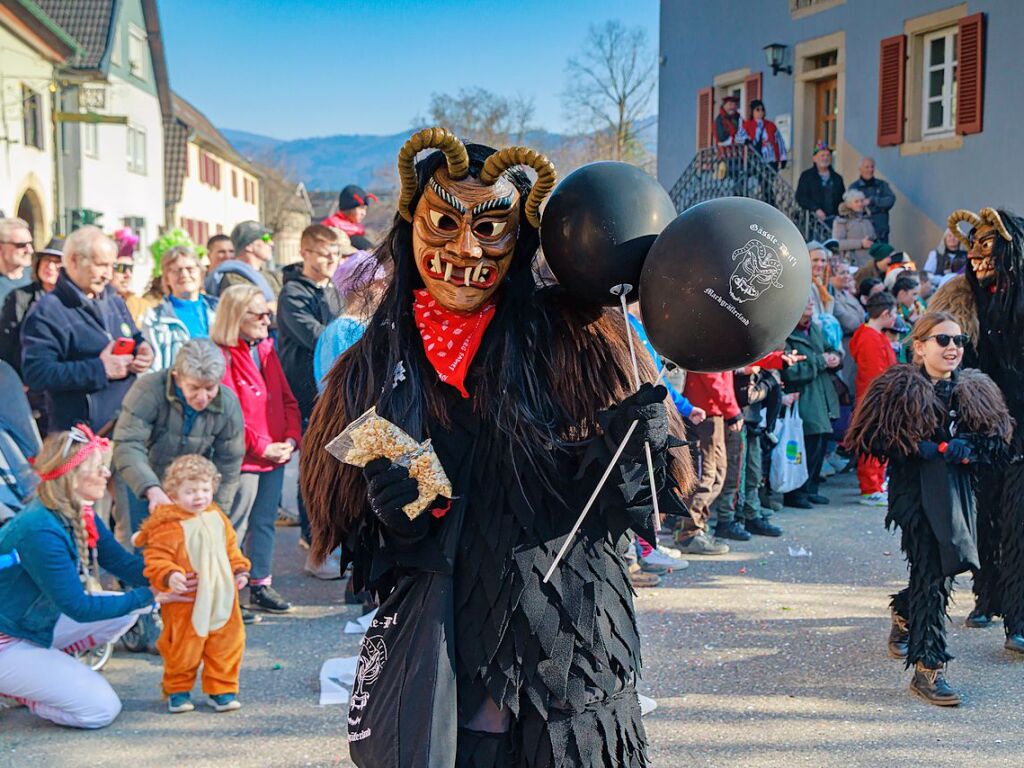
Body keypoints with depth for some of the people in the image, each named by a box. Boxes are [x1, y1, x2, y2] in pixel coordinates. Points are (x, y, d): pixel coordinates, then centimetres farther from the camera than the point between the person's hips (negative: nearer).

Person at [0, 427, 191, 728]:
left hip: (38, 623, 9)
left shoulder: (81, 517, -1)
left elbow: (123, 563, 1)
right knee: (100, 709, -13)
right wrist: (150, 596, -23)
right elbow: (78, 607, -24)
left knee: (127, 613, 5)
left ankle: (42, 664, 8)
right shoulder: (40, 531, -29)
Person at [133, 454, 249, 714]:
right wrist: (169, 576, -33)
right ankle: (177, 691, 27)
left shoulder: (217, 518, 7)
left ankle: (222, 690, 25)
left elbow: (231, 548, 19)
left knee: (227, 645, 10)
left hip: (221, 600, 5)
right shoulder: (168, 526, -15)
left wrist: (240, 570, 8)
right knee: (182, 648, 6)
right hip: (185, 604, -5)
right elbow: (156, 558, -18)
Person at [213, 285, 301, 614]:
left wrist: (291, 438, -1)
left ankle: (261, 586, 23)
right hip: (243, 459, -7)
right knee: (235, 526, -1)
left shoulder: (266, 350, 12)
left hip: (276, 455, 8)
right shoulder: (222, 356, -13)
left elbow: (287, 399, 13)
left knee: (265, 522, 14)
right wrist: (262, 447, -16)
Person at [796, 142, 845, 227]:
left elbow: (843, 199, 20)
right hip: (815, 219, -4)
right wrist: (815, 209, -16)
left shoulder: (837, 178, 17)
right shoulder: (806, 176, 4)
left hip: (834, 220, 4)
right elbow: (800, 197, -5)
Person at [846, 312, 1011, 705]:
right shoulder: (898, 388, -8)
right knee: (932, 573, -12)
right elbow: (868, 437, -11)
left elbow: (997, 435, 13)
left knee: (936, 572, 14)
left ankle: (903, 615, 47)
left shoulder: (975, 390, 8)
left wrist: (967, 449, -8)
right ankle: (927, 668, -6)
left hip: (957, 491, 6)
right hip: (915, 492, -6)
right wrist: (918, 448, -18)